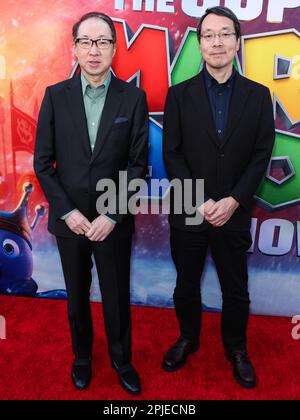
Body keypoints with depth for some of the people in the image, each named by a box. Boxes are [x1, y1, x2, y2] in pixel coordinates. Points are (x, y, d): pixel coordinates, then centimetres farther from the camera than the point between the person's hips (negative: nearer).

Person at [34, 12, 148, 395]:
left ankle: (121, 360, 37)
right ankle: (82, 355, 42)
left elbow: (138, 163, -6)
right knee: (76, 295, 18)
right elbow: (42, 161, -1)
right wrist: (67, 211, -9)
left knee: (117, 296, 12)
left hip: (113, 221, -1)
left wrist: (112, 216, -12)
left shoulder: (133, 97, -4)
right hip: (69, 218, 2)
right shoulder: (56, 96, -1)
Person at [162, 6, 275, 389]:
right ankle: (187, 339, 41)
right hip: (188, 212, 0)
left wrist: (233, 201, -12)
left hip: (234, 212, 1)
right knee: (186, 285, 16)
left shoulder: (258, 95, 1)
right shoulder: (179, 94, -1)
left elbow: (261, 155, -1)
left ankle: (236, 349, 38)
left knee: (236, 289, 14)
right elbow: (171, 155, -5)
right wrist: (199, 201, -13)